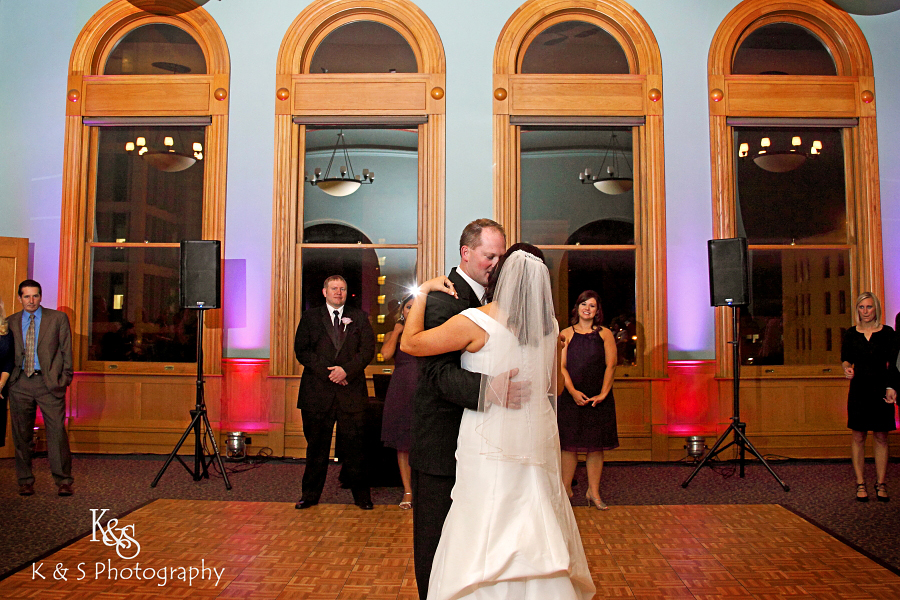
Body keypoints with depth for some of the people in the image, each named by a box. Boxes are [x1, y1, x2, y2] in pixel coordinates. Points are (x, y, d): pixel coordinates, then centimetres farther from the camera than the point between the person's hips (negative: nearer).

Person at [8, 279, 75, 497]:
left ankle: (63, 481, 4)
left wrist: (65, 378, -1)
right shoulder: (11, 322, 11)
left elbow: (66, 350, 4)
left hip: (49, 382, -3)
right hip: (20, 383, 3)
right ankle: (25, 481, 20)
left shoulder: (58, 318, 5)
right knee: (21, 434, 8)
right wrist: (7, 378, 3)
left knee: (57, 432, -5)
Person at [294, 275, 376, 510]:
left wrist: (346, 370, -12)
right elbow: (301, 350, 1)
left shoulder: (359, 318, 11)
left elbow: (368, 350, 3)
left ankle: (361, 494, 14)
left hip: (352, 392, 0)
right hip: (318, 392, 0)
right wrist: (328, 372, -10)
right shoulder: (310, 317, 10)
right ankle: (310, 494, 20)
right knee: (316, 445, 7)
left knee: (354, 445, 2)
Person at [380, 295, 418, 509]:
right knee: (403, 444, 4)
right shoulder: (392, 335, 13)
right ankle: (408, 491, 13)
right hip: (401, 390, 2)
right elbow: (386, 354, -8)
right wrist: (397, 331, 1)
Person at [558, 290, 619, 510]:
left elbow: (610, 365, 2)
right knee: (569, 444, 1)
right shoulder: (567, 334, 6)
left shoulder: (605, 334, 8)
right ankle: (565, 488, 12)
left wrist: (603, 394, -9)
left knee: (596, 446, 5)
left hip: (599, 399, 1)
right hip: (572, 396, -1)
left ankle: (593, 492, 14)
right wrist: (573, 391, -13)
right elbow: (561, 366, -1)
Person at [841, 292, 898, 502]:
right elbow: (845, 358, 2)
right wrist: (847, 368, -21)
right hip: (859, 389, 1)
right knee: (858, 437, 1)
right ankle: (860, 483, 7)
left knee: (881, 437, 3)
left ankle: (880, 484, 11)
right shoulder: (851, 334, 5)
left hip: (881, 388, -1)